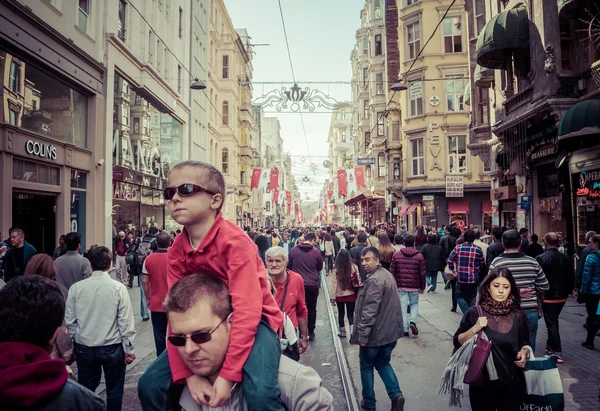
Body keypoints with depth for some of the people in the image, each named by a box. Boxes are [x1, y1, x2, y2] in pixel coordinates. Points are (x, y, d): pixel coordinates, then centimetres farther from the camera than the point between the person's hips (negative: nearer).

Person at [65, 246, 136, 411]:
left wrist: (73, 343, 16)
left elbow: (69, 321, 0)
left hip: (84, 348, 3)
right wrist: (128, 349, -2)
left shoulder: (76, 287, -6)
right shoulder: (118, 287, -13)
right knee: (114, 390, 14)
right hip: (112, 348, -2)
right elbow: (126, 322, -12)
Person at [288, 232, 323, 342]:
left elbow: (289, 266, 4)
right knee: (311, 308, 15)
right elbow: (320, 268, 4)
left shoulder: (293, 250, -8)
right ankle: (311, 332, 23)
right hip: (313, 285, 0)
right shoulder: (316, 252, -10)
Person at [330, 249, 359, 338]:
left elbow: (334, 284, -10)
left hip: (339, 296, 0)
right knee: (350, 314, 12)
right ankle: (352, 331, -1)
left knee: (341, 314, 17)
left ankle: (342, 332, 28)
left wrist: (332, 297, -3)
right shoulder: (354, 267, -12)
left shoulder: (336, 270, -14)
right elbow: (358, 281, -6)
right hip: (351, 295, 1)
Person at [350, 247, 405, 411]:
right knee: (383, 363, 22)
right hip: (389, 331, 9)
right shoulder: (387, 274, 8)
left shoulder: (374, 280, -25)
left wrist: (362, 334, -21)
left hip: (375, 333, -9)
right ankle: (396, 395, 9)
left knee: (366, 367, 11)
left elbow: (369, 311, -28)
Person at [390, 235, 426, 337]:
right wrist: (422, 287, 8)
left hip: (401, 286, 0)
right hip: (415, 286, 0)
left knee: (403, 307, 6)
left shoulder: (396, 255, -1)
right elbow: (422, 273, -2)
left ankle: (405, 330, 8)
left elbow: (392, 271, 1)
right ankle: (413, 322, -1)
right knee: (414, 303, 20)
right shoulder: (419, 256, -3)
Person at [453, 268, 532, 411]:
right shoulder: (474, 313, -8)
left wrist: (524, 352, -9)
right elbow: (458, 342, -5)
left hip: (512, 382, 2)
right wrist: (474, 329, -20)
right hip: (482, 382, -2)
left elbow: (525, 344, 12)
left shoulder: (518, 316, -2)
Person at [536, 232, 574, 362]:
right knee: (553, 321, 20)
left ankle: (557, 352, 3)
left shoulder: (540, 258, -17)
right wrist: (568, 292, 17)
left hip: (547, 297, -6)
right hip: (562, 297, 6)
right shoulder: (565, 258, 1)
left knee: (551, 324, 2)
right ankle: (551, 345, 32)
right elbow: (571, 278, 7)